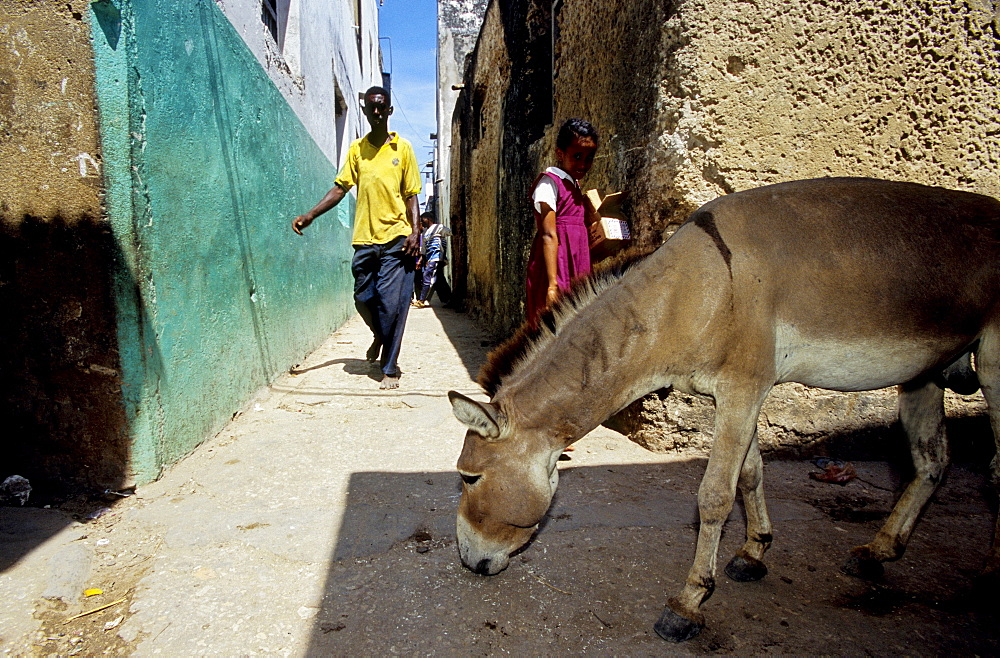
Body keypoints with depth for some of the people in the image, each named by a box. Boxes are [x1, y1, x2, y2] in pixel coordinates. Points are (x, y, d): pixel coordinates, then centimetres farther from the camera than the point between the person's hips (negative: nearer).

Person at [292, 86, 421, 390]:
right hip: (364, 238, 3)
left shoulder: (402, 148, 6)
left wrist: (415, 231, -8)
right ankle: (380, 336, 39)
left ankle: (389, 367, 5)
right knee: (363, 298, 7)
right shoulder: (356, 149, 12)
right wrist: (310, 215, -1)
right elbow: (340, 188, 10)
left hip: (395, 237, -3)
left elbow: (411, 194, 5)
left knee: (392, 302, -5)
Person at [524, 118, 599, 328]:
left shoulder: (575, 185, 20)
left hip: (575, 272, 9)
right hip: (556, 270, -8)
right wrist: (552, 285, -23)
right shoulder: (549, 182, -6)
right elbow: (549, 235, -16)